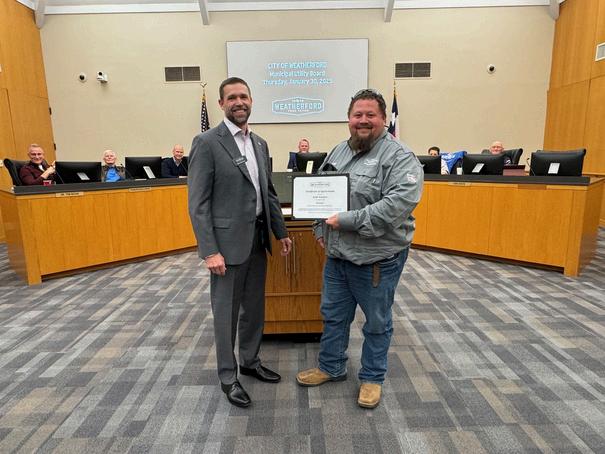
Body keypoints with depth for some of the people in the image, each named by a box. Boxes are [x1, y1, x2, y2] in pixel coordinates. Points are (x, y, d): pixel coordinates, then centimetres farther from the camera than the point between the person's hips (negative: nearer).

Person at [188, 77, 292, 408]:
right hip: (227, 241, -7)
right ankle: (227, 376, 27)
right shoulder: (207, 143, -11)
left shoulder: (260, 144, 11)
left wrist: (280, 232, 13)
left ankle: (250, 361, 38)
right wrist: (210, 251, -19)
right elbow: (198, 203, -14)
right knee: (226, 313, 8)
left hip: (257, 238, 7)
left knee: (255, 307, 18)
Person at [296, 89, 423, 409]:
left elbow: (398, 203, -26)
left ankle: (372, 377, 33)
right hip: (337, 254, 7)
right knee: (333, 314, 18)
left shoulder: (400, 157, -13)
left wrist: (348, 220, -25)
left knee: (377, 322, 12)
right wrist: (321, 229, 6)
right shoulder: (339, 152, 9)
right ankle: (331, 367, 38)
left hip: (377, 257, -6)